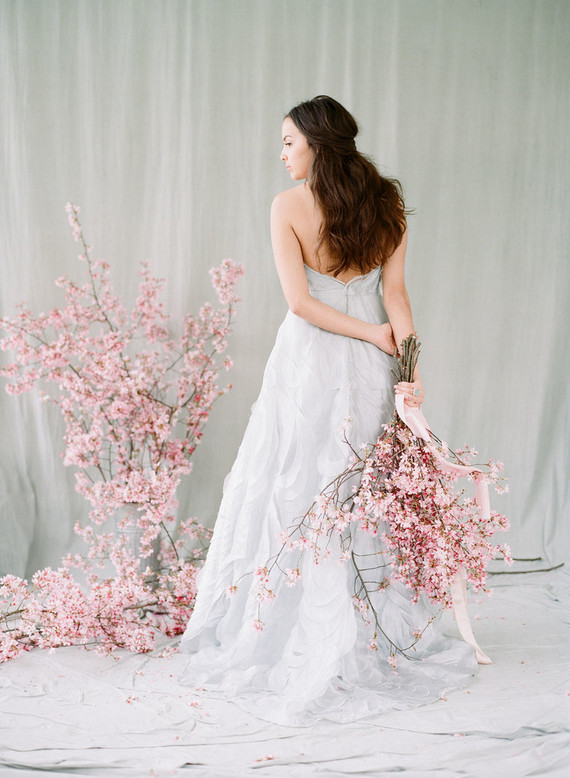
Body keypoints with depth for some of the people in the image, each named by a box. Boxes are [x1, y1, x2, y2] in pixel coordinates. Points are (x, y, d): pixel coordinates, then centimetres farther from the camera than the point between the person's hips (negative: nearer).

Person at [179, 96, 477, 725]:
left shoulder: (288, 206, -10)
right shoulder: (385, 202, 2)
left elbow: (300, 301, -14)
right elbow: (395, 294, -3)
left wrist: (374, 335, -6)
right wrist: (409, 367, -6)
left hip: (309, 358, -4)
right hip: (369, 366, 4)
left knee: (297, 480, 5)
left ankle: (286, 630, 13)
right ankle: (388, 627, 21)